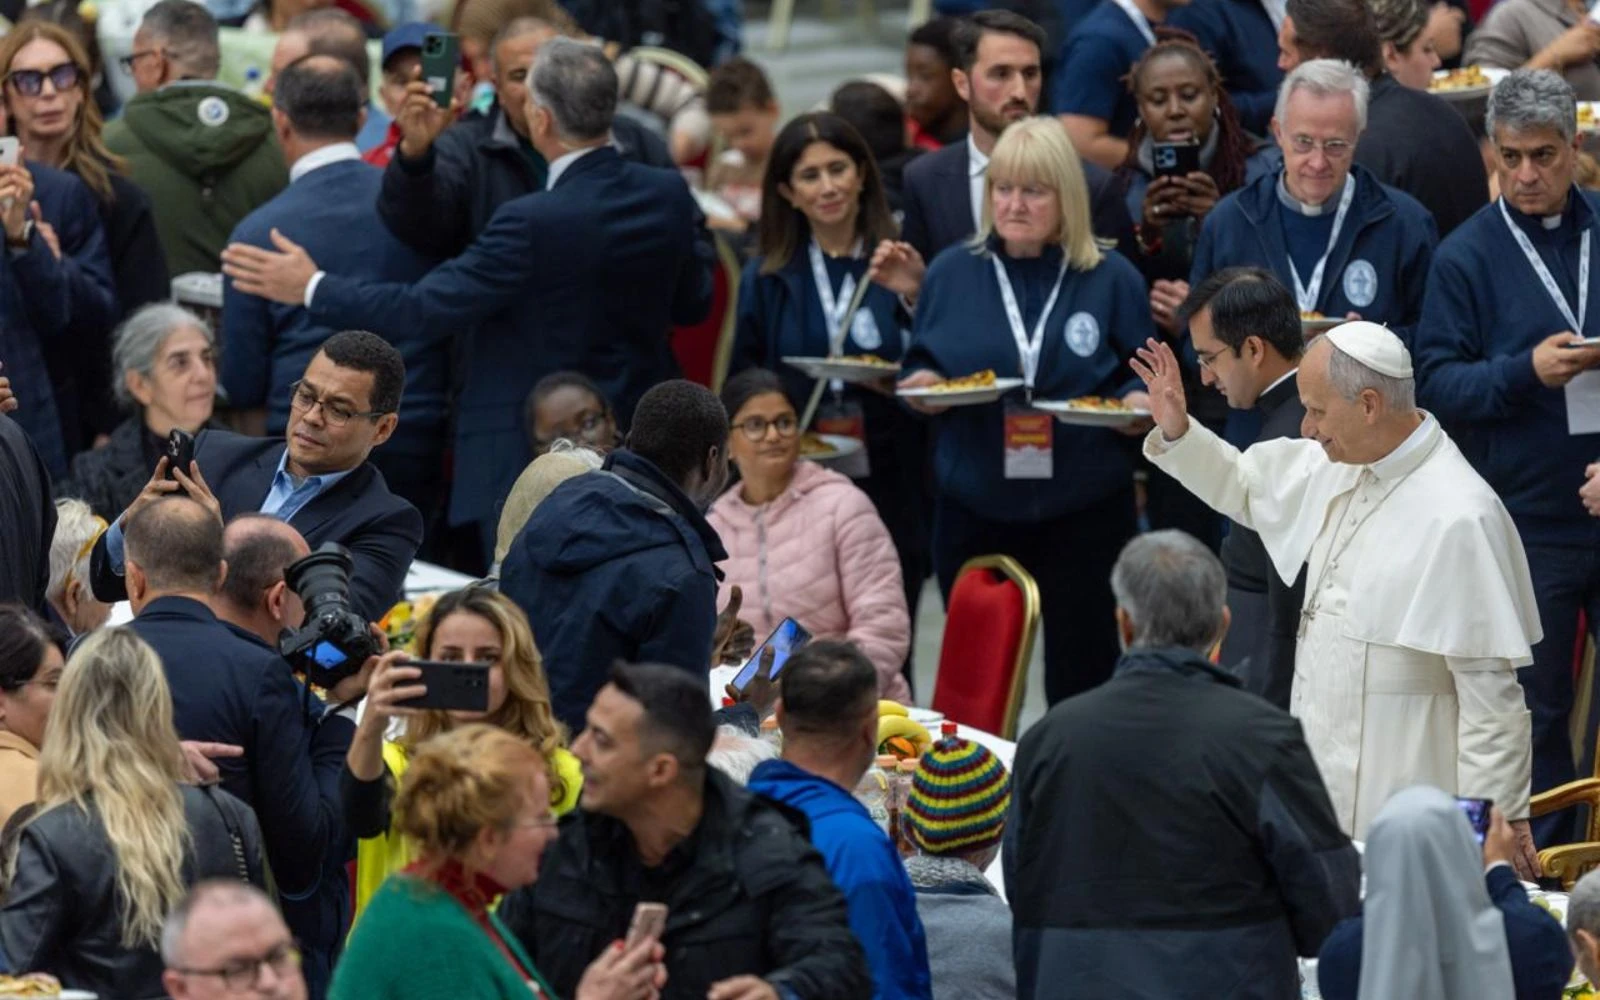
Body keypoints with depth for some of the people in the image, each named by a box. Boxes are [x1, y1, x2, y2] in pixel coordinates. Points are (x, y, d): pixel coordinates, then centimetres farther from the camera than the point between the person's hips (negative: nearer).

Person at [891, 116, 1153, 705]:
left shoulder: (1111, 280, 3)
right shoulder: (953, 274, 7)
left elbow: (1144, 377, 7)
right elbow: (916, 371, 13)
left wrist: (1136, 402, -14)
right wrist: (922, 385, -9)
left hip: (1084, 509, -1)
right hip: (975, 507, 1)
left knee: (1082, 674, 2)